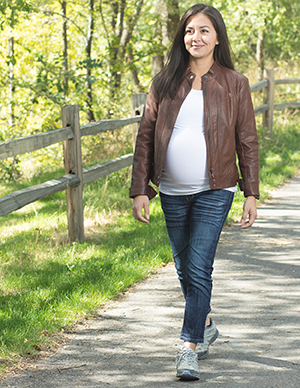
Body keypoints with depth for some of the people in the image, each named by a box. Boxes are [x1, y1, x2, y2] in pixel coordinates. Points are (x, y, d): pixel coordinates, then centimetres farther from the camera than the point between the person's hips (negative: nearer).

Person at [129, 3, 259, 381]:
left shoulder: (234, 85, -1)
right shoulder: (165, 83, 3)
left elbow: (247, 142, 2)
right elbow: (145, 138, 5)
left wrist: (251, 194, -2)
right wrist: (140, 190, 0)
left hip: (214, 193, -3)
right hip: (172, 193, 3)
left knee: (199, 268, -11)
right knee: (184, 267, 15)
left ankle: (189, 349, -4)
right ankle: (205, 325, 38)